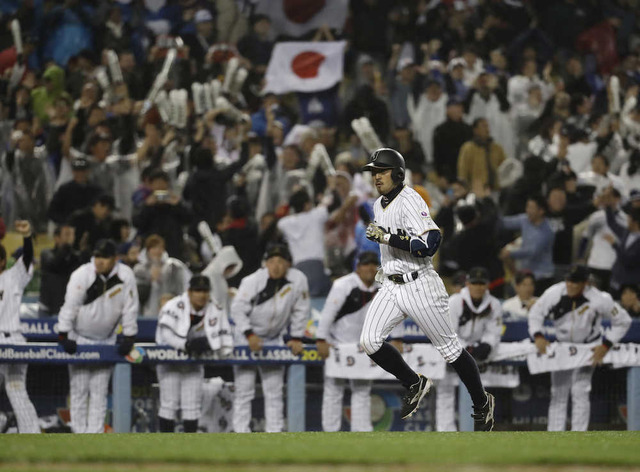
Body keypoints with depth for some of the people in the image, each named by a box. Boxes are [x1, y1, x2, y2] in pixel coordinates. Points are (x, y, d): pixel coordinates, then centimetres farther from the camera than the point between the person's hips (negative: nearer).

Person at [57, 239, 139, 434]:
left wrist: (128, 337, -7)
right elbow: (70, 305, -16)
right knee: (79, 388, -1)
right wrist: (64, 336, -19)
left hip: (106, 341, 2)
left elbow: (130, 308, -6)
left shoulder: (125, 276, -13)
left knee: (100, 391, 3)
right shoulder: (82, 274, -18)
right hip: (79, 338, -2)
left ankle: (95, 434, 5)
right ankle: (79, 433, 5)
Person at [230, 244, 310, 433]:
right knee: (244, 388, -5)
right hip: (247, 337, -3)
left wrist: (296, 338, -4)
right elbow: (237, 309, -17)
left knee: (274, 390, 5)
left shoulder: (298, 280, -13)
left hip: (274, 339, 3)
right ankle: (241, 431, -2)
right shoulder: (253, 281, -19)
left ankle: (274, 432, 10)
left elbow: (301, 311, -3)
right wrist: (249, 334, -25)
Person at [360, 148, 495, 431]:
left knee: (449, 348, 2)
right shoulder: (379, 205, 11)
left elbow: (429, 244, -28)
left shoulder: (410, 201, -17)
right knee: (370, 342, -9)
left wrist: (387, 237, -28)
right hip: (391, 287, 8)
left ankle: (482, 404, 20)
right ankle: (415, 385, 11)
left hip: (419, 286, -8)